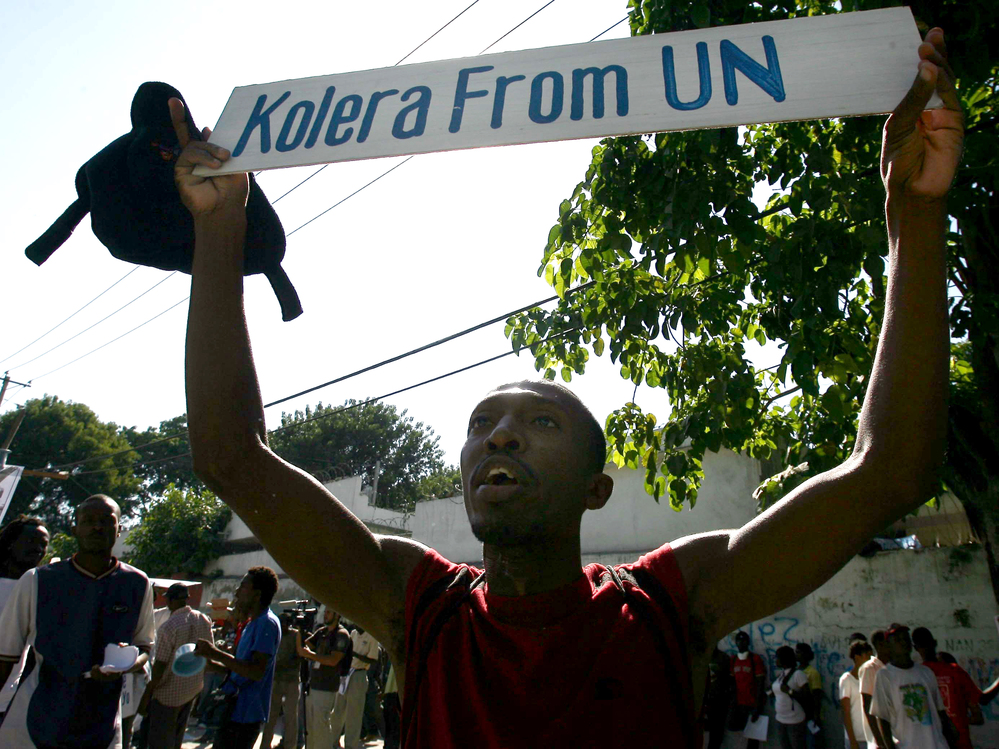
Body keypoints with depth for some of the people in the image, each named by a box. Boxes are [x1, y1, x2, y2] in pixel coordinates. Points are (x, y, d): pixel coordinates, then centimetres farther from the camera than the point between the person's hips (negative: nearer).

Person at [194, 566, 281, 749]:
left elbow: (257, 671, -26)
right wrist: (211, 663, 7)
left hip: (244, 715, -10)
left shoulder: (267, 623, -19)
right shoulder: (252, 624, 15)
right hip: (234, 711, 10)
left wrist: (216, 653, -23)